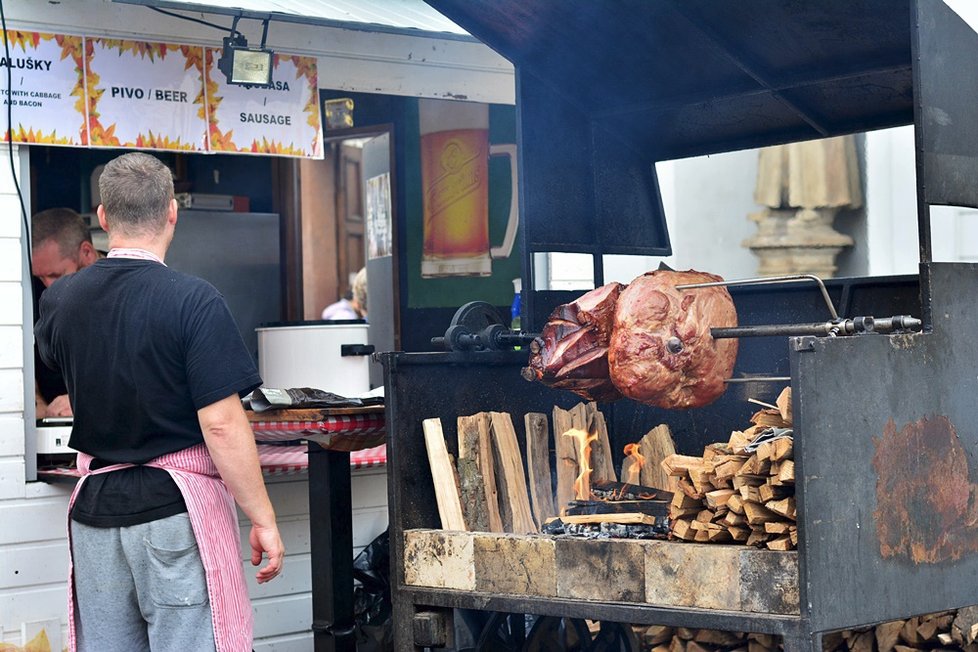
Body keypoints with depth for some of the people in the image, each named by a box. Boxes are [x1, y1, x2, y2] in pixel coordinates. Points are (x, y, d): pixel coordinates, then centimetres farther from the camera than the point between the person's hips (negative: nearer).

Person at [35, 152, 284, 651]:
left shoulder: (60, 299, 2)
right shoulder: (194, 301, -15)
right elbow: (222, 427, -18)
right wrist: (263, 519, -10)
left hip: (96, 504, 5)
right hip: (176, 507, -5)